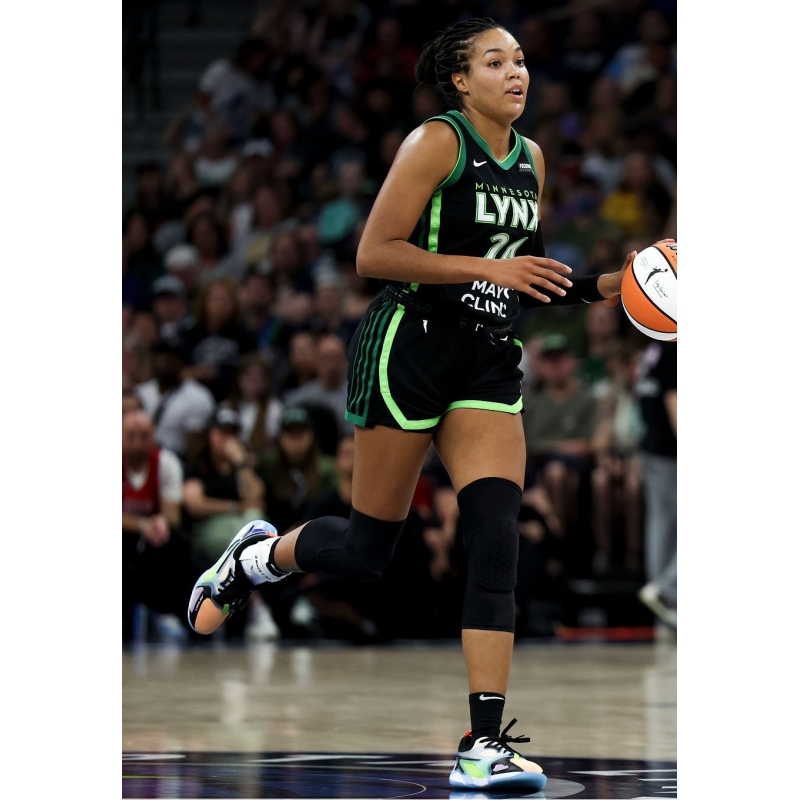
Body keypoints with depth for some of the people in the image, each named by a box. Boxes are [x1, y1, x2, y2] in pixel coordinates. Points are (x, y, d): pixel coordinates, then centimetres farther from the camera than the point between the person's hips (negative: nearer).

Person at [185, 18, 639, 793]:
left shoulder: (530, 159, 13)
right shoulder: (436, 142, -9)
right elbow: (374, 255, -15)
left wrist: (609, 285, 8)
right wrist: (488, 267, -19)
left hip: (489, 363, 6)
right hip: (409, 347, -6)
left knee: (496, 540, -10)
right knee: (367, 548, 2)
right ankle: (255, 556, 35)